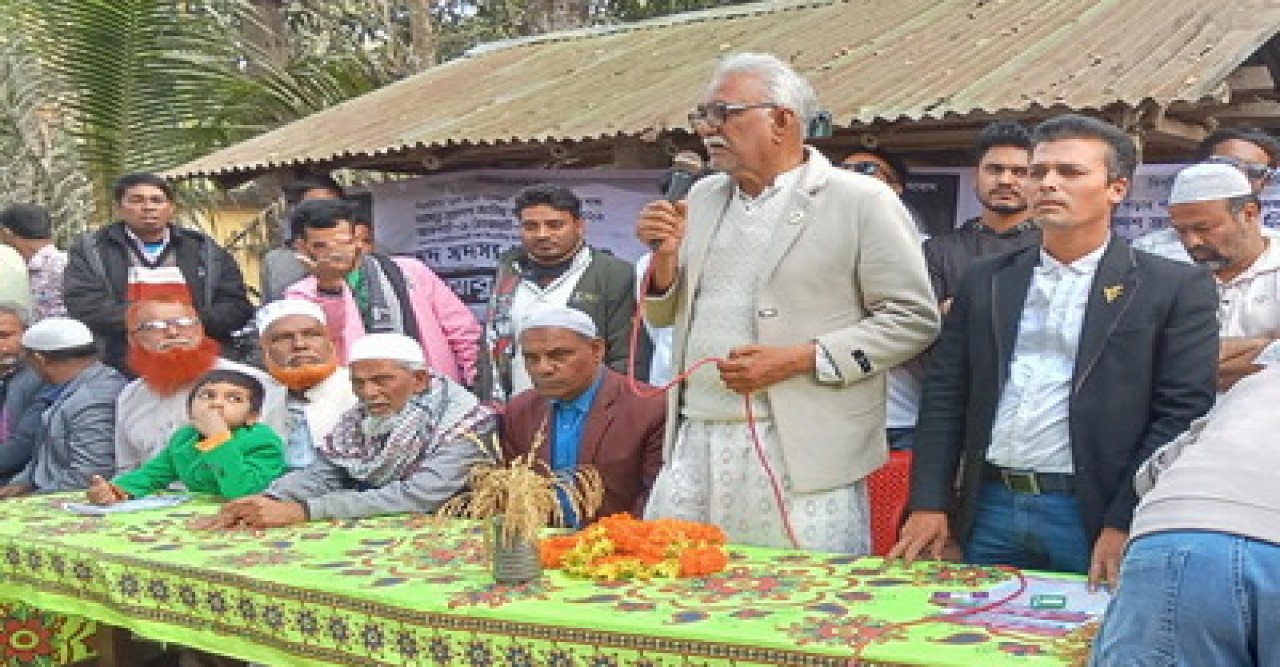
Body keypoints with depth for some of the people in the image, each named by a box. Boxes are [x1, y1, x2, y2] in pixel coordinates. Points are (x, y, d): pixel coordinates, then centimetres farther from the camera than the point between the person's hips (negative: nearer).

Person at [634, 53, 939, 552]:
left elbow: (914, 320, -6)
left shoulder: (862, 201, -4)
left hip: (802, 457, -5)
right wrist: (665, 255, -1)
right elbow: (664, 315, 20)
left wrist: (799, 359, -15)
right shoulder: (703, 197, 14)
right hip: (692, 449, 5)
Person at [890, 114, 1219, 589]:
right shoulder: (985, 281, 11)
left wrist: (1124, 526, -13)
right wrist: (928, 504, 1)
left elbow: (1182, 413, -7)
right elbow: (944, 395, 10)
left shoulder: (1174, 288, -1)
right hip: (990, 511, 4)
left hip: (1092, 518, -3)